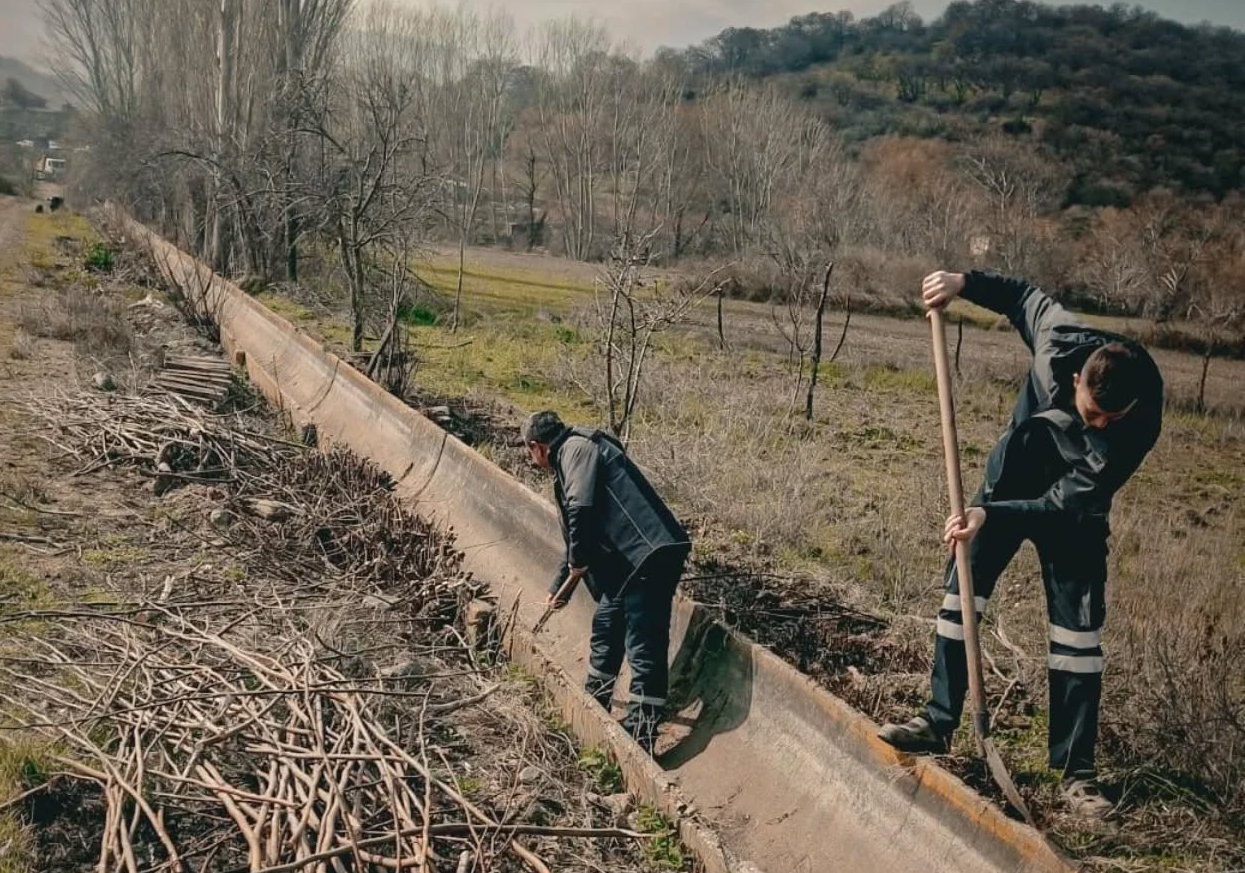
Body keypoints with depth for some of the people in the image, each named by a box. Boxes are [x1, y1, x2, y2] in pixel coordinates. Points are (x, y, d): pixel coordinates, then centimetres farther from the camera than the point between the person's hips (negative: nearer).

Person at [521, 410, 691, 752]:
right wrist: (560, 588, 41)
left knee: (643, 649, -9)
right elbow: (576, 536, 34)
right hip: (627, 561, 11)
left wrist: (578, 562, -9)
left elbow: (582, 509, -23)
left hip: (650, 556, -11)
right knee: (606, 630, 23)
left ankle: (639, 741, -7)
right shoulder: (570, 459, 26)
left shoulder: (576, 448, -5)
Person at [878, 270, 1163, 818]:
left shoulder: (1141, 421, -33)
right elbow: (1025, 296, -6)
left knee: (1078, 630, -5)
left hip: (1073, 512, -2)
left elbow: (1067, 503, -29)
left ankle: (1076, 771, 5)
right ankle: (938, 722, 15)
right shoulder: (1059, 340, -29)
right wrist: (963, 283, -19)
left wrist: (989, 515, -37)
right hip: (1008, 481, 3)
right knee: (960, 591, 3)